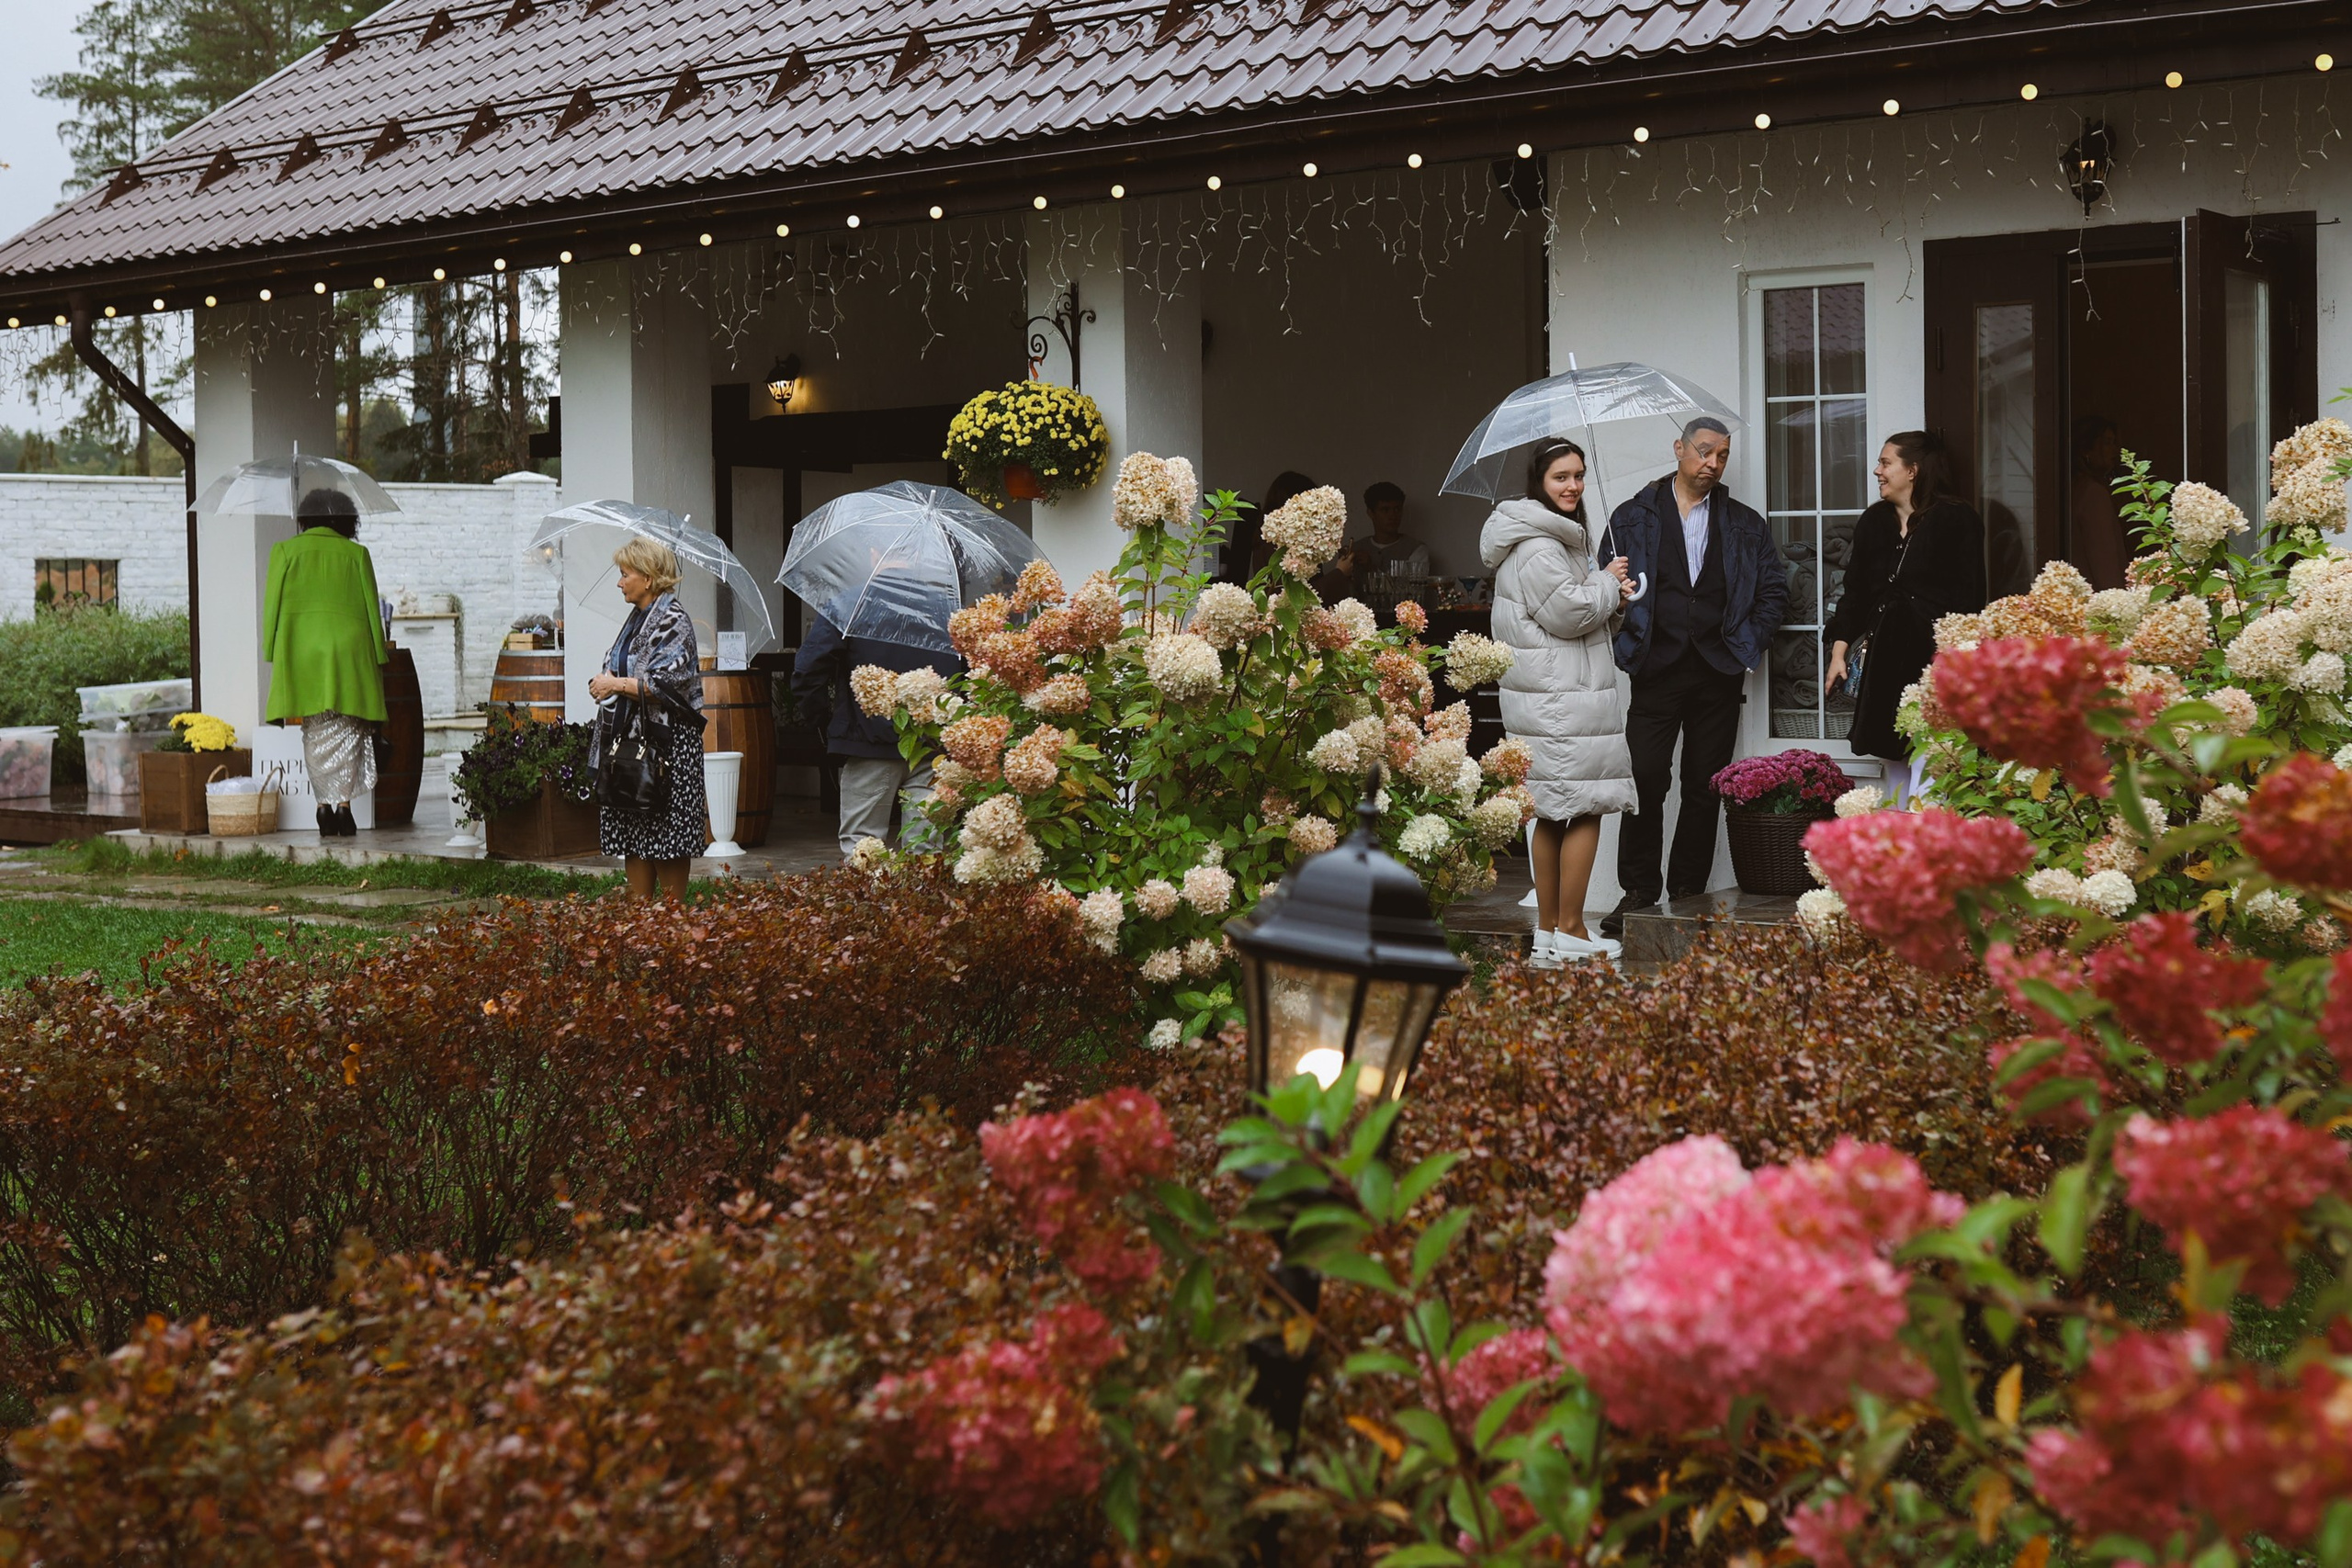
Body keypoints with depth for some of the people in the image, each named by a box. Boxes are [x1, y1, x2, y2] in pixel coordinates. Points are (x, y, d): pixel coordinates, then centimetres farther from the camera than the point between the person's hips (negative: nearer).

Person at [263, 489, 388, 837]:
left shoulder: (285, 551, 5)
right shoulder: (356, 554, 5)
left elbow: (272, 604, 3)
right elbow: (371, 609, 5)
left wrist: (273, 656, 8)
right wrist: (379, 658, 10)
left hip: (301, 651, 0)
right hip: (350, 649, 0)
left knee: (316, 735, 6)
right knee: (347, 733, 5)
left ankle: (325, 808, -1)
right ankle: (344, 805, -5)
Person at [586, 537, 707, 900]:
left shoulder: (673, 620, -11)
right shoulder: (635, 618, 16)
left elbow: (666, 685, -20)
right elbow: (618, 669, 27)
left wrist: (616, 684, -15)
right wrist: (604, 683, 5)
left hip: (666, 743, -9)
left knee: (667, 838, -4)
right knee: (631, 832, 8)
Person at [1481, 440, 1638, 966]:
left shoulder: (1561, 539, 22)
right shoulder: (1537, 545, -13)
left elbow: (1591, 619, 27)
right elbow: (1570, 613, -18)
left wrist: (1614, 598, 7)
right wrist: (1607, 582, -2)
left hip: (1555, 694, 11)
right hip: (1560, 701, -11)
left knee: (1553, 815, 11)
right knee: (1585, 809, -9)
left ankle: (1548, 933, 14)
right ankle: (1570, 934, -6)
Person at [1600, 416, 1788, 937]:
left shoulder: (1745, 524, 12)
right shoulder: (1633, 517, 8)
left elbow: (1774, 586, 13)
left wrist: (1749, 645, 4)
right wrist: (1631, 642, -8)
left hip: (1718, 673, 2)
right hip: (1656, 669, -2)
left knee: (1705, 786, 3)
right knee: (1645, 780, -8)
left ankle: (1687, 892, 11)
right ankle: (1638, 892, 1)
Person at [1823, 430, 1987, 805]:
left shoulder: (1956, 519, -4)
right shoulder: (1874, 523, 15)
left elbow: (1969, 596, -8)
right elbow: (1855, 591, 17)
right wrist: (1840, 650, 8)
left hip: (1934, 658, -6)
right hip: (1887, 659, 7)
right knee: (1895, 763, 8)